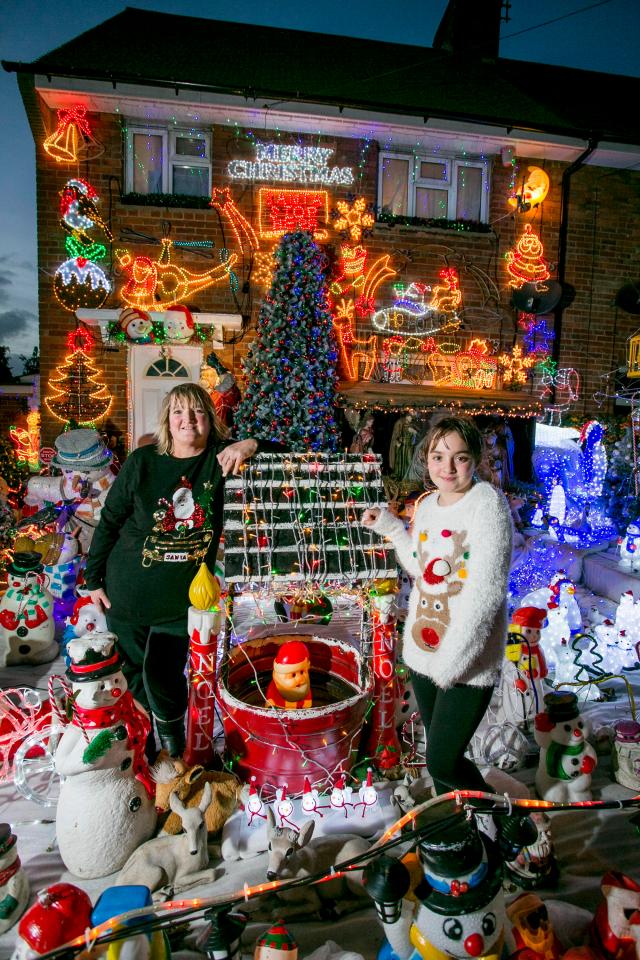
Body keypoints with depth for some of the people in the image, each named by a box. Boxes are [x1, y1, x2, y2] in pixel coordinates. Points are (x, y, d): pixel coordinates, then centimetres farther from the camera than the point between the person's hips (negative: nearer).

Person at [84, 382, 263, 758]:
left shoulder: (221, 459, -9)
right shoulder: (143, 461, -9)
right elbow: (109, 522, 0)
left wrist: (251, 444, -32)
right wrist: (94, 579, 4)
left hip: (184, 598, -1)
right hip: (128, 594, 1)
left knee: (166, 675, 8)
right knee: (132, 671, 17)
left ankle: (172, 728, 39)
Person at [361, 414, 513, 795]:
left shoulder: (487, 501, -16)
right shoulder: (427, 504, 5)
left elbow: (487, 590, -21)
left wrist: (452, 660, -21)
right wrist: (391, 526, 10)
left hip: (468, 662, -6)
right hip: (422, 650, 6)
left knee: (442, 764, -1)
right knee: (439, 750, 20)